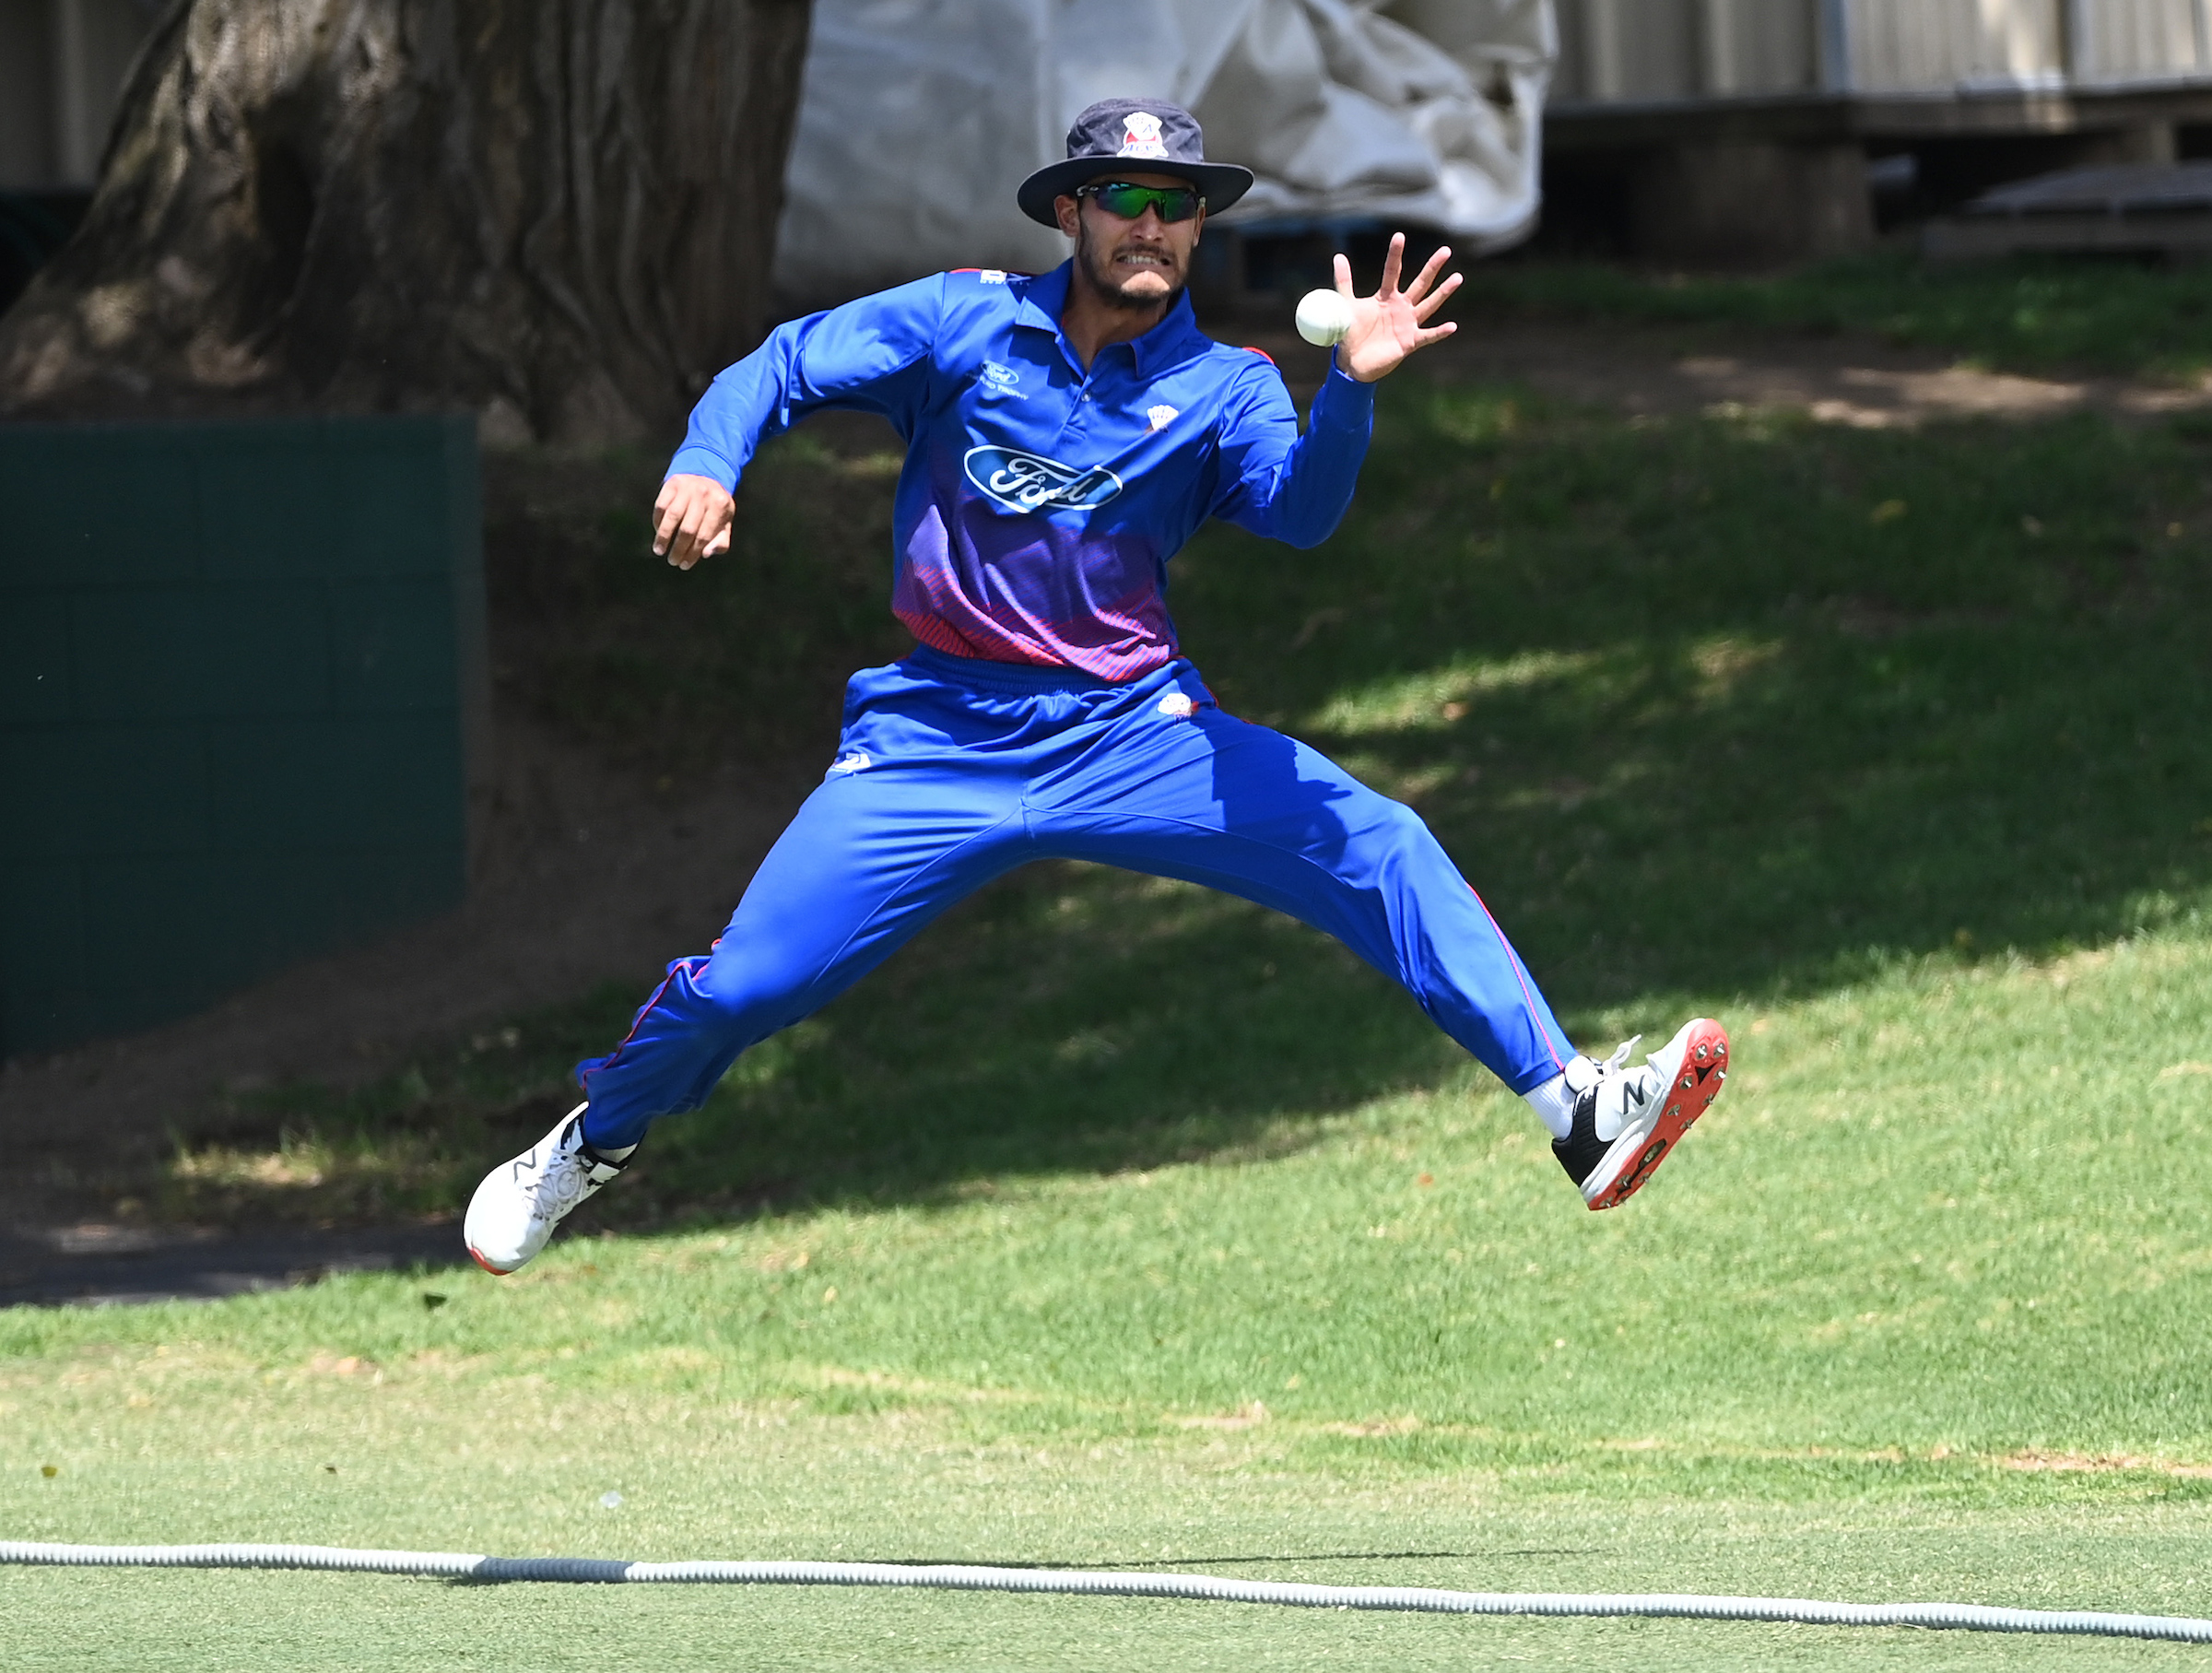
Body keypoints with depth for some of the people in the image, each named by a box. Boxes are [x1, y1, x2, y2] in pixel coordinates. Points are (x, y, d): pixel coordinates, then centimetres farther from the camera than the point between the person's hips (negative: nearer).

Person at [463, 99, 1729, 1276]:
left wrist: (1354, 387, -36)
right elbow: (783, 368, 2)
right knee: (744, 983, -8)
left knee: (1375, 847, -20)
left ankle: (1576, 1113, -26)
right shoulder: (966, 324, 0)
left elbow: (1301, 512, -17)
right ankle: (598, 1143, 25)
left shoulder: (1224, 388, 1)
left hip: (1135, 732, 0)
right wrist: (707, 466, -19)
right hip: (941, 741, 0)